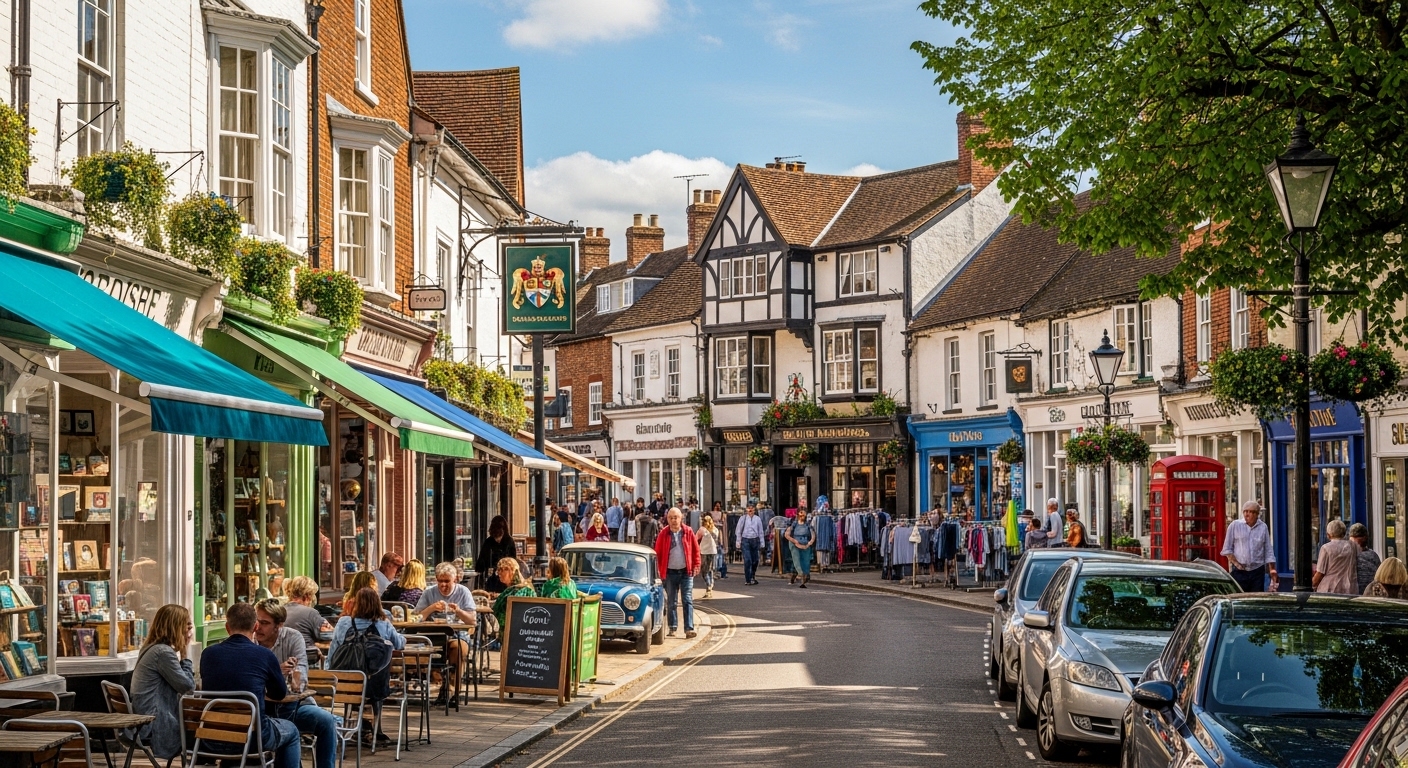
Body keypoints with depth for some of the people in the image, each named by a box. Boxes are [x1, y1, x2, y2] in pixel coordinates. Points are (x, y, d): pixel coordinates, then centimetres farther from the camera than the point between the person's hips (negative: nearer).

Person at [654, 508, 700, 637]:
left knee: (688, 600, -5)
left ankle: (689, 629, -8)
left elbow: (696, 549, 5)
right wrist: (659, 570, -2)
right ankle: (672, 627, 17)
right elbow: (658, 553, 2)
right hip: (670, 572, 1)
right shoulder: (663, 534, -1)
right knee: (671, 601, 7)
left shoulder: (688, 532, 0)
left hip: (686, 571, -1)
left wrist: (696, 565, 1)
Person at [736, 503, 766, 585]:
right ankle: (747, 580, -6)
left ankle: (752, 577, 29)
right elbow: (738, 531, 5)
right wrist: (738, 542, 1)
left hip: (755, 540, 2)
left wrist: (761, 544, 8)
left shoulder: (758, 519, 6)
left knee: (755, 560, 9)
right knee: (747, 560, -10)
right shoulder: (743, 519, 2)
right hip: (745, 540, -2)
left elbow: (761, 532, 10)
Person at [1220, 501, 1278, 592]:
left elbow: (1268, 551, 11)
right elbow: (1227, 549, 5)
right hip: (1239, 571, -2)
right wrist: (1235, 563, -6)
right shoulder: (1235, 525, 3)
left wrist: (1272, 569, 3)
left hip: (1257, 571, 2)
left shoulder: (1263, 527, 9)